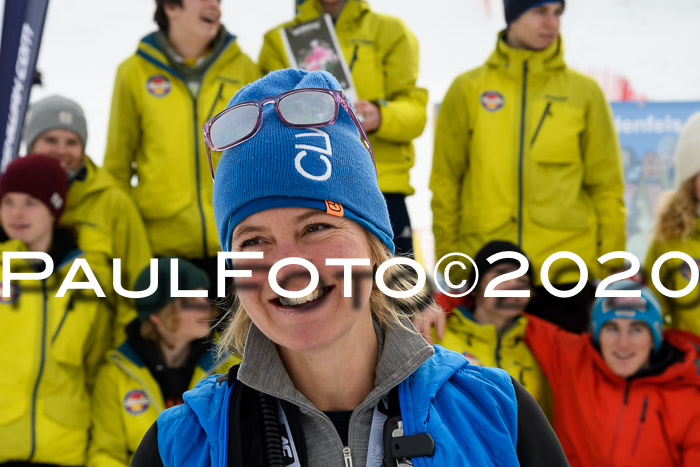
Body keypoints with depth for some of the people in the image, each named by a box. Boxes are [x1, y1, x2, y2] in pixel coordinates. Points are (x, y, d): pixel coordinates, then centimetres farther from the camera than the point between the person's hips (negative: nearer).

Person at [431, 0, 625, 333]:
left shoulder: (584, 91, 7)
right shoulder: (467, 90, 6)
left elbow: (607, 186, 8)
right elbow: (445, 181, 7)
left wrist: (612, 266, 3)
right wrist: (447, 256, 1)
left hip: (567, 273, 0)